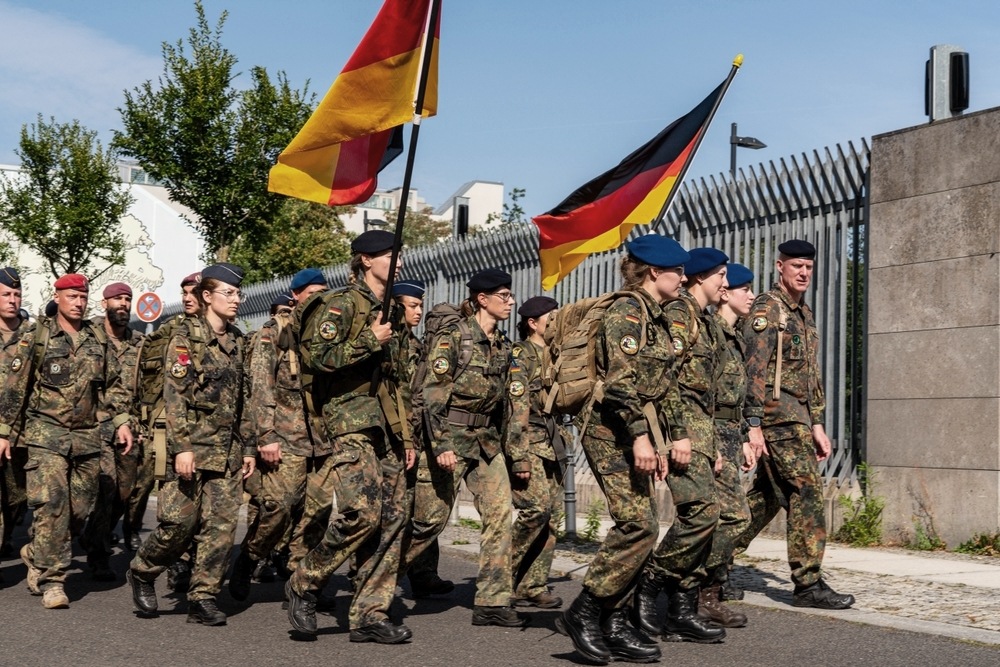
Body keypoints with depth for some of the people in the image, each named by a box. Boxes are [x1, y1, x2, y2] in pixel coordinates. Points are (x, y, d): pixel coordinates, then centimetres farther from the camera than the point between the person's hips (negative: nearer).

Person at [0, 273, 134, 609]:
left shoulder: (98, 338, 10)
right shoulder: (36, 336, -1)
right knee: (51, 503, -13)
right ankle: (51, 580, -7)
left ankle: (36, 554, 29)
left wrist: (122, 420, 7)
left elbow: (113, 382, 17)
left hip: (87, 435, 4)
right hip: (46, 432, -4)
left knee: (80, 508, 6)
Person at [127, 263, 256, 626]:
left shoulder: (237, 341, 15)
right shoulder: (186, 337, -4)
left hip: (229, 449, 6)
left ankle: (203, 598, 6)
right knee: (180, 521, -7)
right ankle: (142, 572, 18)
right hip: (193, 444, -6)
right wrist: (182, 446, -19)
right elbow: (174, 395, -11)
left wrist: (248, 448, 14)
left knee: (222, 524, -1)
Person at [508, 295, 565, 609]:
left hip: (551, 445, 9)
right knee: (537, 507, -21)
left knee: (552, 517, 4)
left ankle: (533, 587, 9)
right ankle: (504, 572, -4)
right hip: (527, 443, -8)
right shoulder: (520, 355, -6)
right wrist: (518, 457, -21)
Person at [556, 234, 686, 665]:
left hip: (638, 434, 10)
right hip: (614, 431, -10)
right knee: (638, 524, -16)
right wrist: (639, 435, -25)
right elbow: (621, 381, -20)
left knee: (641, 527, 6)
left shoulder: (655, 319, 21)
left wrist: (656, 443, 21)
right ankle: (583, 613, -9)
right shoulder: (626, 312, -10)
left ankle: (614, 624, 10)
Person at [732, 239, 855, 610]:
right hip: (777, 413, -9)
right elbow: (754, 370, -15)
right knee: (807, 491, -11)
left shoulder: (805, 315, 21)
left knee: (768, 495, 12)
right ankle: (808, 584, -7)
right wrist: (754, 424, -20)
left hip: (797, 416, 9)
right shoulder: (767, 308, -8)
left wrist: (817, 425, 19)